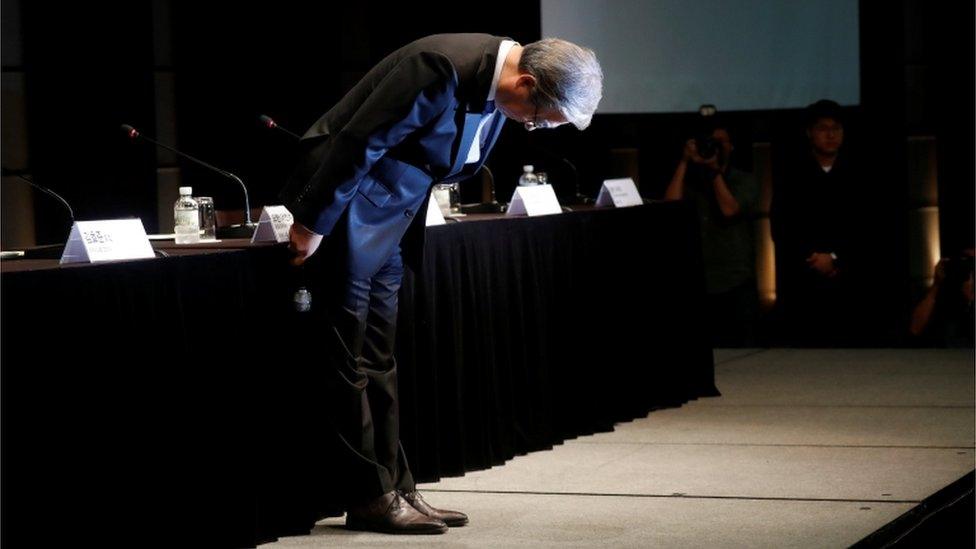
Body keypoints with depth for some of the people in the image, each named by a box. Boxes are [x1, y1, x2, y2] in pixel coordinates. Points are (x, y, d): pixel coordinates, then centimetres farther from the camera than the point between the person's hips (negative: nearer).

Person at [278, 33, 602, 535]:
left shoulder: (496, 83, 1)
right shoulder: (443, 68, -27)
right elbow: (358, 143, -24)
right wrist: (312, 224, -18)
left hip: (388, 220, 9)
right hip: (346, 198, -9)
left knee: (377, 362, 11)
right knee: (351, 362, -3)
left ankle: (395, 490, 14)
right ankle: (370, 499, 1)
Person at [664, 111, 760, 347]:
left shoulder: (745, 182, 9)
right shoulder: (689, 181, 14)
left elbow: (729, 210, -8)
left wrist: (715, 170, -3)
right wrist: (684, 162, 0)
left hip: (736, 286, -1)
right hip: (697, 285, 2)